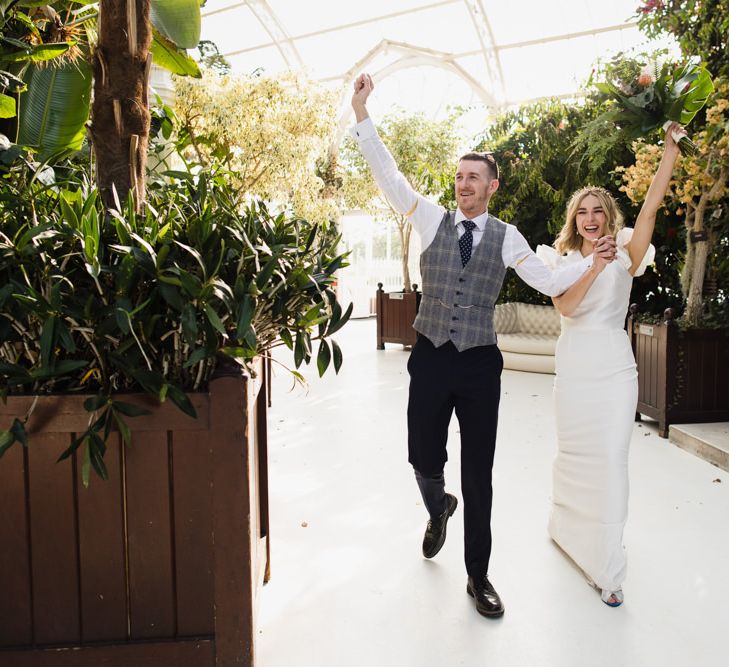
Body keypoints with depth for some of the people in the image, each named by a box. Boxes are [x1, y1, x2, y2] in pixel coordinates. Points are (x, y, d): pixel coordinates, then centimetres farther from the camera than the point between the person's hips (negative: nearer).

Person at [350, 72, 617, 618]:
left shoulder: (506, 237, 3)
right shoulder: (433, 219, 2)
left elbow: (549, 282, 9)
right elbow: (389, 176, -5)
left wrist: (592, 260, -7)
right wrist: (362, 115, -12)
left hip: (480, 364, 0)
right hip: (430, 358, 1)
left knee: (479, 475, 6)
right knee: (424, 460, 8)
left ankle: (478, 576, 24)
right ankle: (439, 510, 47)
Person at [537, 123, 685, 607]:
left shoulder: (625, 254, 3)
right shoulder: (563, 259, 6)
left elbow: (652, 205, -10)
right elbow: (564, 306, -12)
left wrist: (672, 149, -14)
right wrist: (595, 267, -22)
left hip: (614, 366, -1)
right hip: (573, 365, 2)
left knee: (612, 457, -7)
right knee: (574, 451, 11)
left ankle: (607, 566, 1)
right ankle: (568, 524, 36)